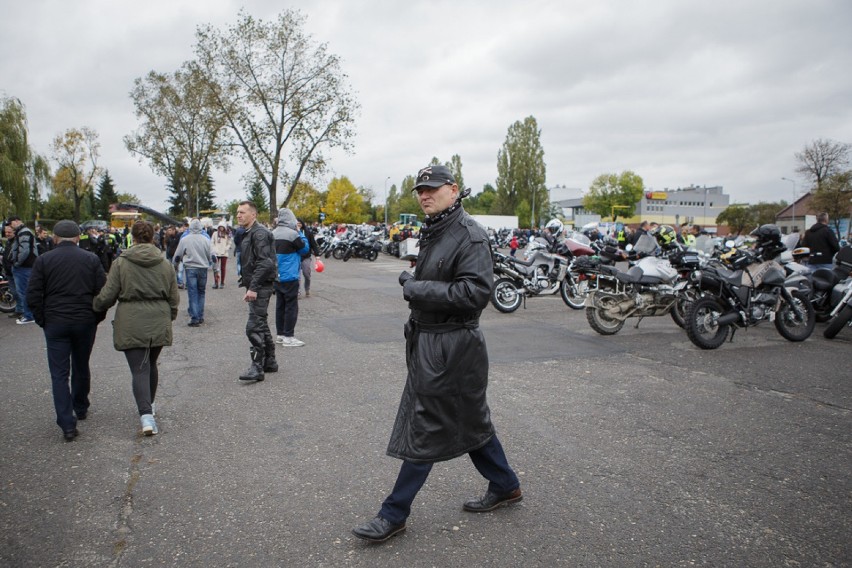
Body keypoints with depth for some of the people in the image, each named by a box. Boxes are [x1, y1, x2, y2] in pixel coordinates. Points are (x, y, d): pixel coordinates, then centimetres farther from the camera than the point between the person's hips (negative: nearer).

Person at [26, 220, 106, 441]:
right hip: (85, 323, 2)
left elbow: (32, 297, -5)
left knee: (59, 373, 2)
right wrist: (97, 318, 7)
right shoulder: (91, 259, -2)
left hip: (55, 323, -1)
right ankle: (81, 409, 35)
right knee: (81, 367, 19)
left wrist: (42, 320, 6)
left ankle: (67, 424, -4)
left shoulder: (43, 260, -3)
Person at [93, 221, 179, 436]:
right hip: (159, 323, 3)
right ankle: (149, 406, 36)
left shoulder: (121, 262, -4)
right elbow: (174, 299, 10)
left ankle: (146, 415, -19)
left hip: (131, 325, -3)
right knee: (151, 364, 21)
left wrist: (96, 306, 18)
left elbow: (107, 296, -4)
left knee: (139, 369, -4)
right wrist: (169, 319, 26)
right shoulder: (165, 264, 5)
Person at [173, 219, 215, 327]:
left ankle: (194, 318, -3)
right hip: (203, 268, 2)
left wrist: (182, 259, 22)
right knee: (201, 292, 15)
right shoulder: (206, 239, -3)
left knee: (192, 293, 2)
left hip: (190, 268, -2)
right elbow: (212, 256, -1)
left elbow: (177, 256, 2)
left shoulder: (184, 240, -5)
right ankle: (200, 317, 16)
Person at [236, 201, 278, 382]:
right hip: (255, 286, 11)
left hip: (260, 286, -11)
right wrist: (248, 284, 19)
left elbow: (264, 263, -23)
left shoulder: (259, 233, -14)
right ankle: (270, 362, 25)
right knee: (261, 325, 16)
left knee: (254, 327, -12)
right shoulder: (248, 233, 18)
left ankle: (257, 367, -9)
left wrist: (253, 287, -26)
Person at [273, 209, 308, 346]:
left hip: (276, 277, 7)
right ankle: (288, 337, 0)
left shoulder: (273, 234, 5)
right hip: (289, 277, -7)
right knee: (291, 306, -1)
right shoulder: (292, 234, -17)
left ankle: (280, 334, 21)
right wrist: (299, 232, 4)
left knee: (280, 305, 14)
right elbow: (305, 248, -6)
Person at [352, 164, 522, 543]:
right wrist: (411, 282, 8)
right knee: (469, 420, 19)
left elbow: (475, 292, -25)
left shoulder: (469, 234, -16)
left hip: (450, 347, -10)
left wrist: (418, 289, -20)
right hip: (429, 340, 10)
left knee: (425, 430, 1)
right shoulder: (433, 232, 13)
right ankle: (505, 486, 37)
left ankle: (394, 515, 14)